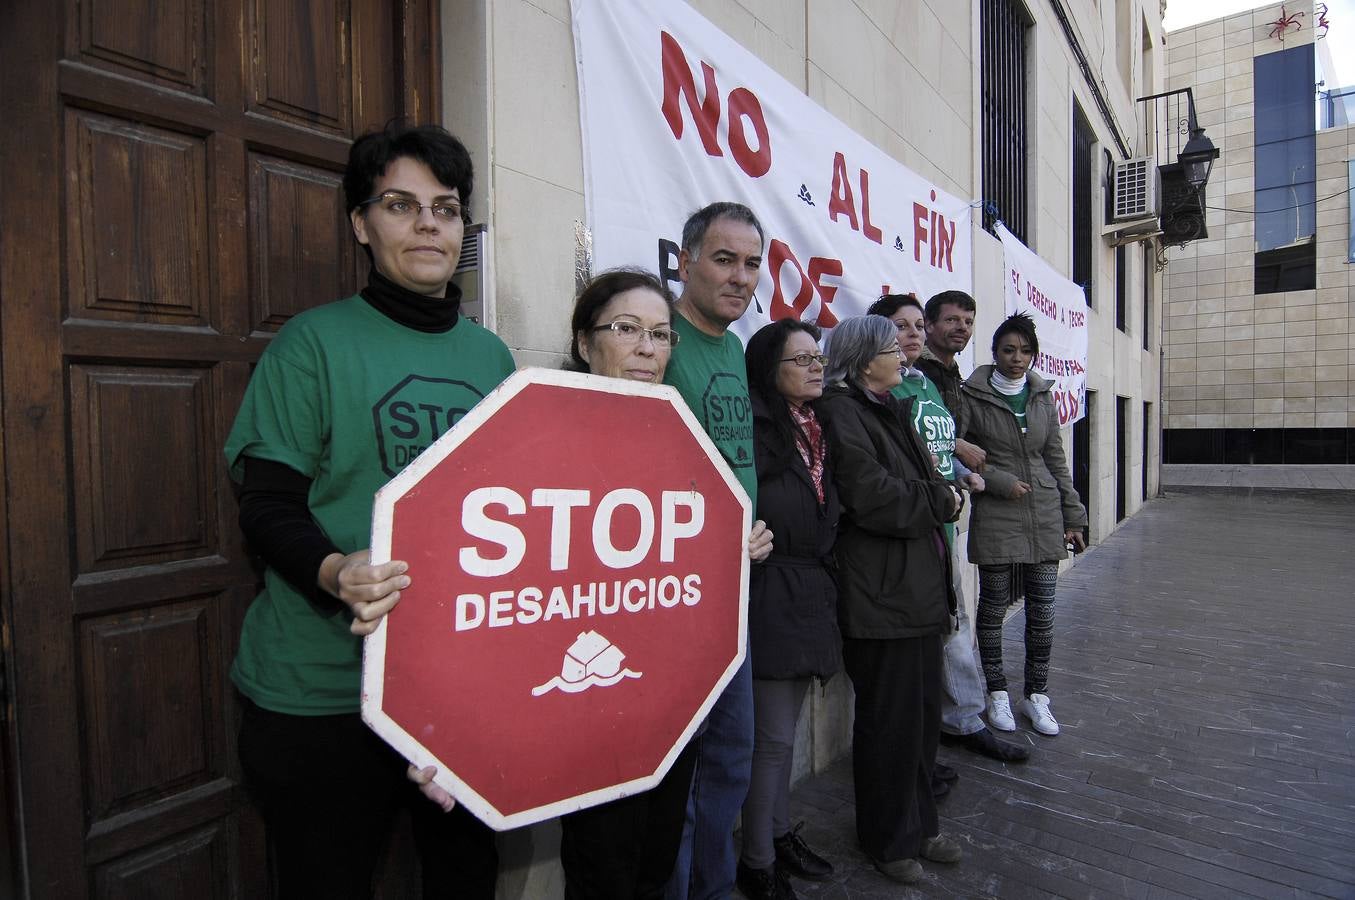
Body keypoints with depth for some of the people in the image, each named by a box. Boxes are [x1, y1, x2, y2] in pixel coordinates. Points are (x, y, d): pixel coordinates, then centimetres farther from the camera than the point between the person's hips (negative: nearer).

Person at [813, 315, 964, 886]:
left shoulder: (890, 410, 17)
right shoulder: (841, 413, -14)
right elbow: (872, 498, -22)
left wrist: (942, 494, 2)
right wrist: (941, 500, -8)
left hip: (920, 587, 9)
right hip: (881, 594, -9)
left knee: (923, 712, 18)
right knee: (890, 720, 5)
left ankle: (918, 823, 36)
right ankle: (888, 839, 26)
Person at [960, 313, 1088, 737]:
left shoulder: (1042, 396, 10)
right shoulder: (973, 396, -4)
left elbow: (1056, 459, 13)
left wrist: (1073, 516, 12)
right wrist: (1000, 481, -13)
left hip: (1045, 516, 4)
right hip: (995, 518, -4)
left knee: (1042, 611, 7)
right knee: (993, 607, 5)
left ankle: (1036, 695, 22)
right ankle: (996, 693, 21)